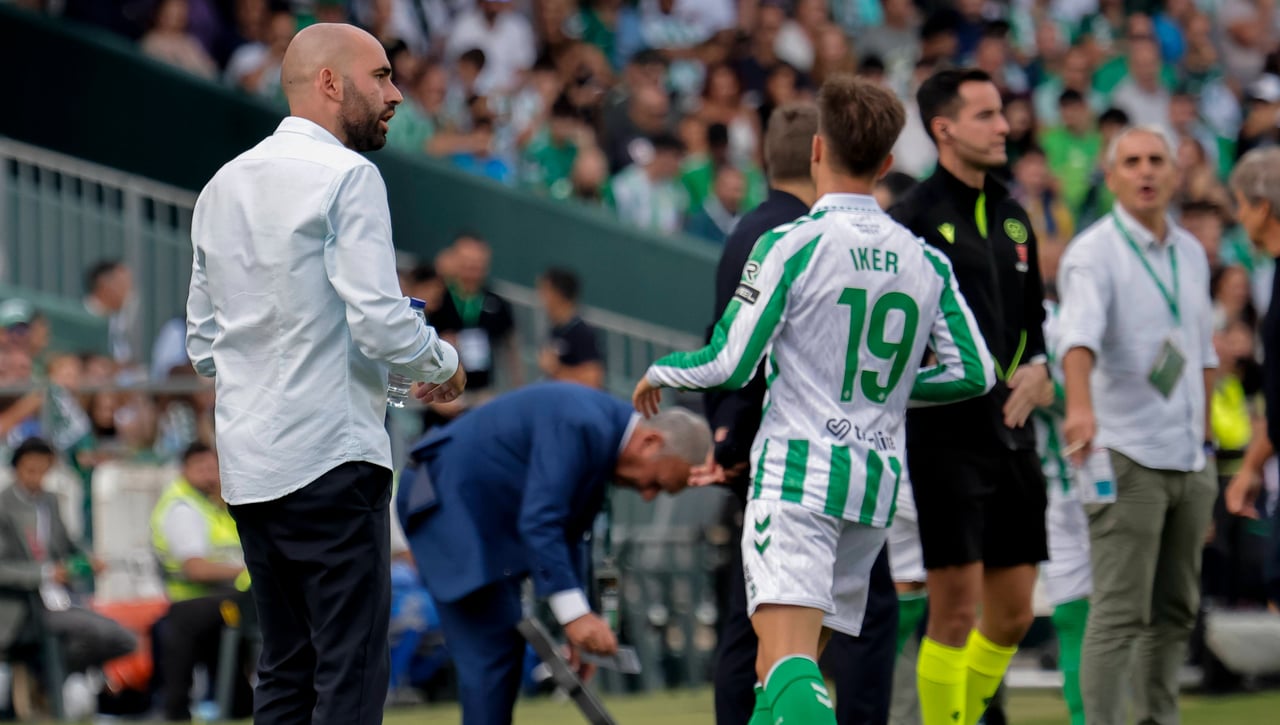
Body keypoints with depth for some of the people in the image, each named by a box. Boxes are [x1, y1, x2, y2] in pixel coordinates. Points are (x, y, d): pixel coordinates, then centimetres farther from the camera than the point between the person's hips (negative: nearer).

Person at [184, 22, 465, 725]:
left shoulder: (224, 185, 16)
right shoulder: (347, 176, -9)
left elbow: (204, 344, 19)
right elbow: (381, 322, -16)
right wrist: (444, 363, 2)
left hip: (246, 465, 8)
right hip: (329, 456, -8)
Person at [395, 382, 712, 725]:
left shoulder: (604, 439, 7)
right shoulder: (583, 427, -24)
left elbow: (563, 531, 14)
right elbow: (539, 521, -30)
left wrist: (581, 626, 8)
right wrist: (574, 614, -30)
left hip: (485, 514, 10)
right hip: (448, 503, -10)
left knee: (504, 647, 10)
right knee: (490, 649, -13)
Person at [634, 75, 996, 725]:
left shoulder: (789, 244, -8)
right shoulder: (923, 259, 8)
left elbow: (729, 364, -8)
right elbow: (973, 372, 9)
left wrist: (658, 373, 13)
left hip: (798, 470, -6)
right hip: (878, 477, 6)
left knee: (787, 658, -18)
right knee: (791, 662, 16)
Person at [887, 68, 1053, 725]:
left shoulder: (1012, 216, 14)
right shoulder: (916, 217, -8)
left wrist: (1035, 371, 5)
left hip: (1011, 434, 7)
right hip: (947, 436, -7)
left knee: (1014, 614, 9)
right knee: (955, 610, -7)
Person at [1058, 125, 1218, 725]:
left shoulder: (1191, 252, 14)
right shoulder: (1094, 252, -8)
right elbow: (1079, 334, -26)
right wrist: (1080, 405, -43)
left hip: (1189, 459, 7)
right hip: (1127, 456, -7)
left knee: (1176, 609, 9)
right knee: (1119, 612, -10)